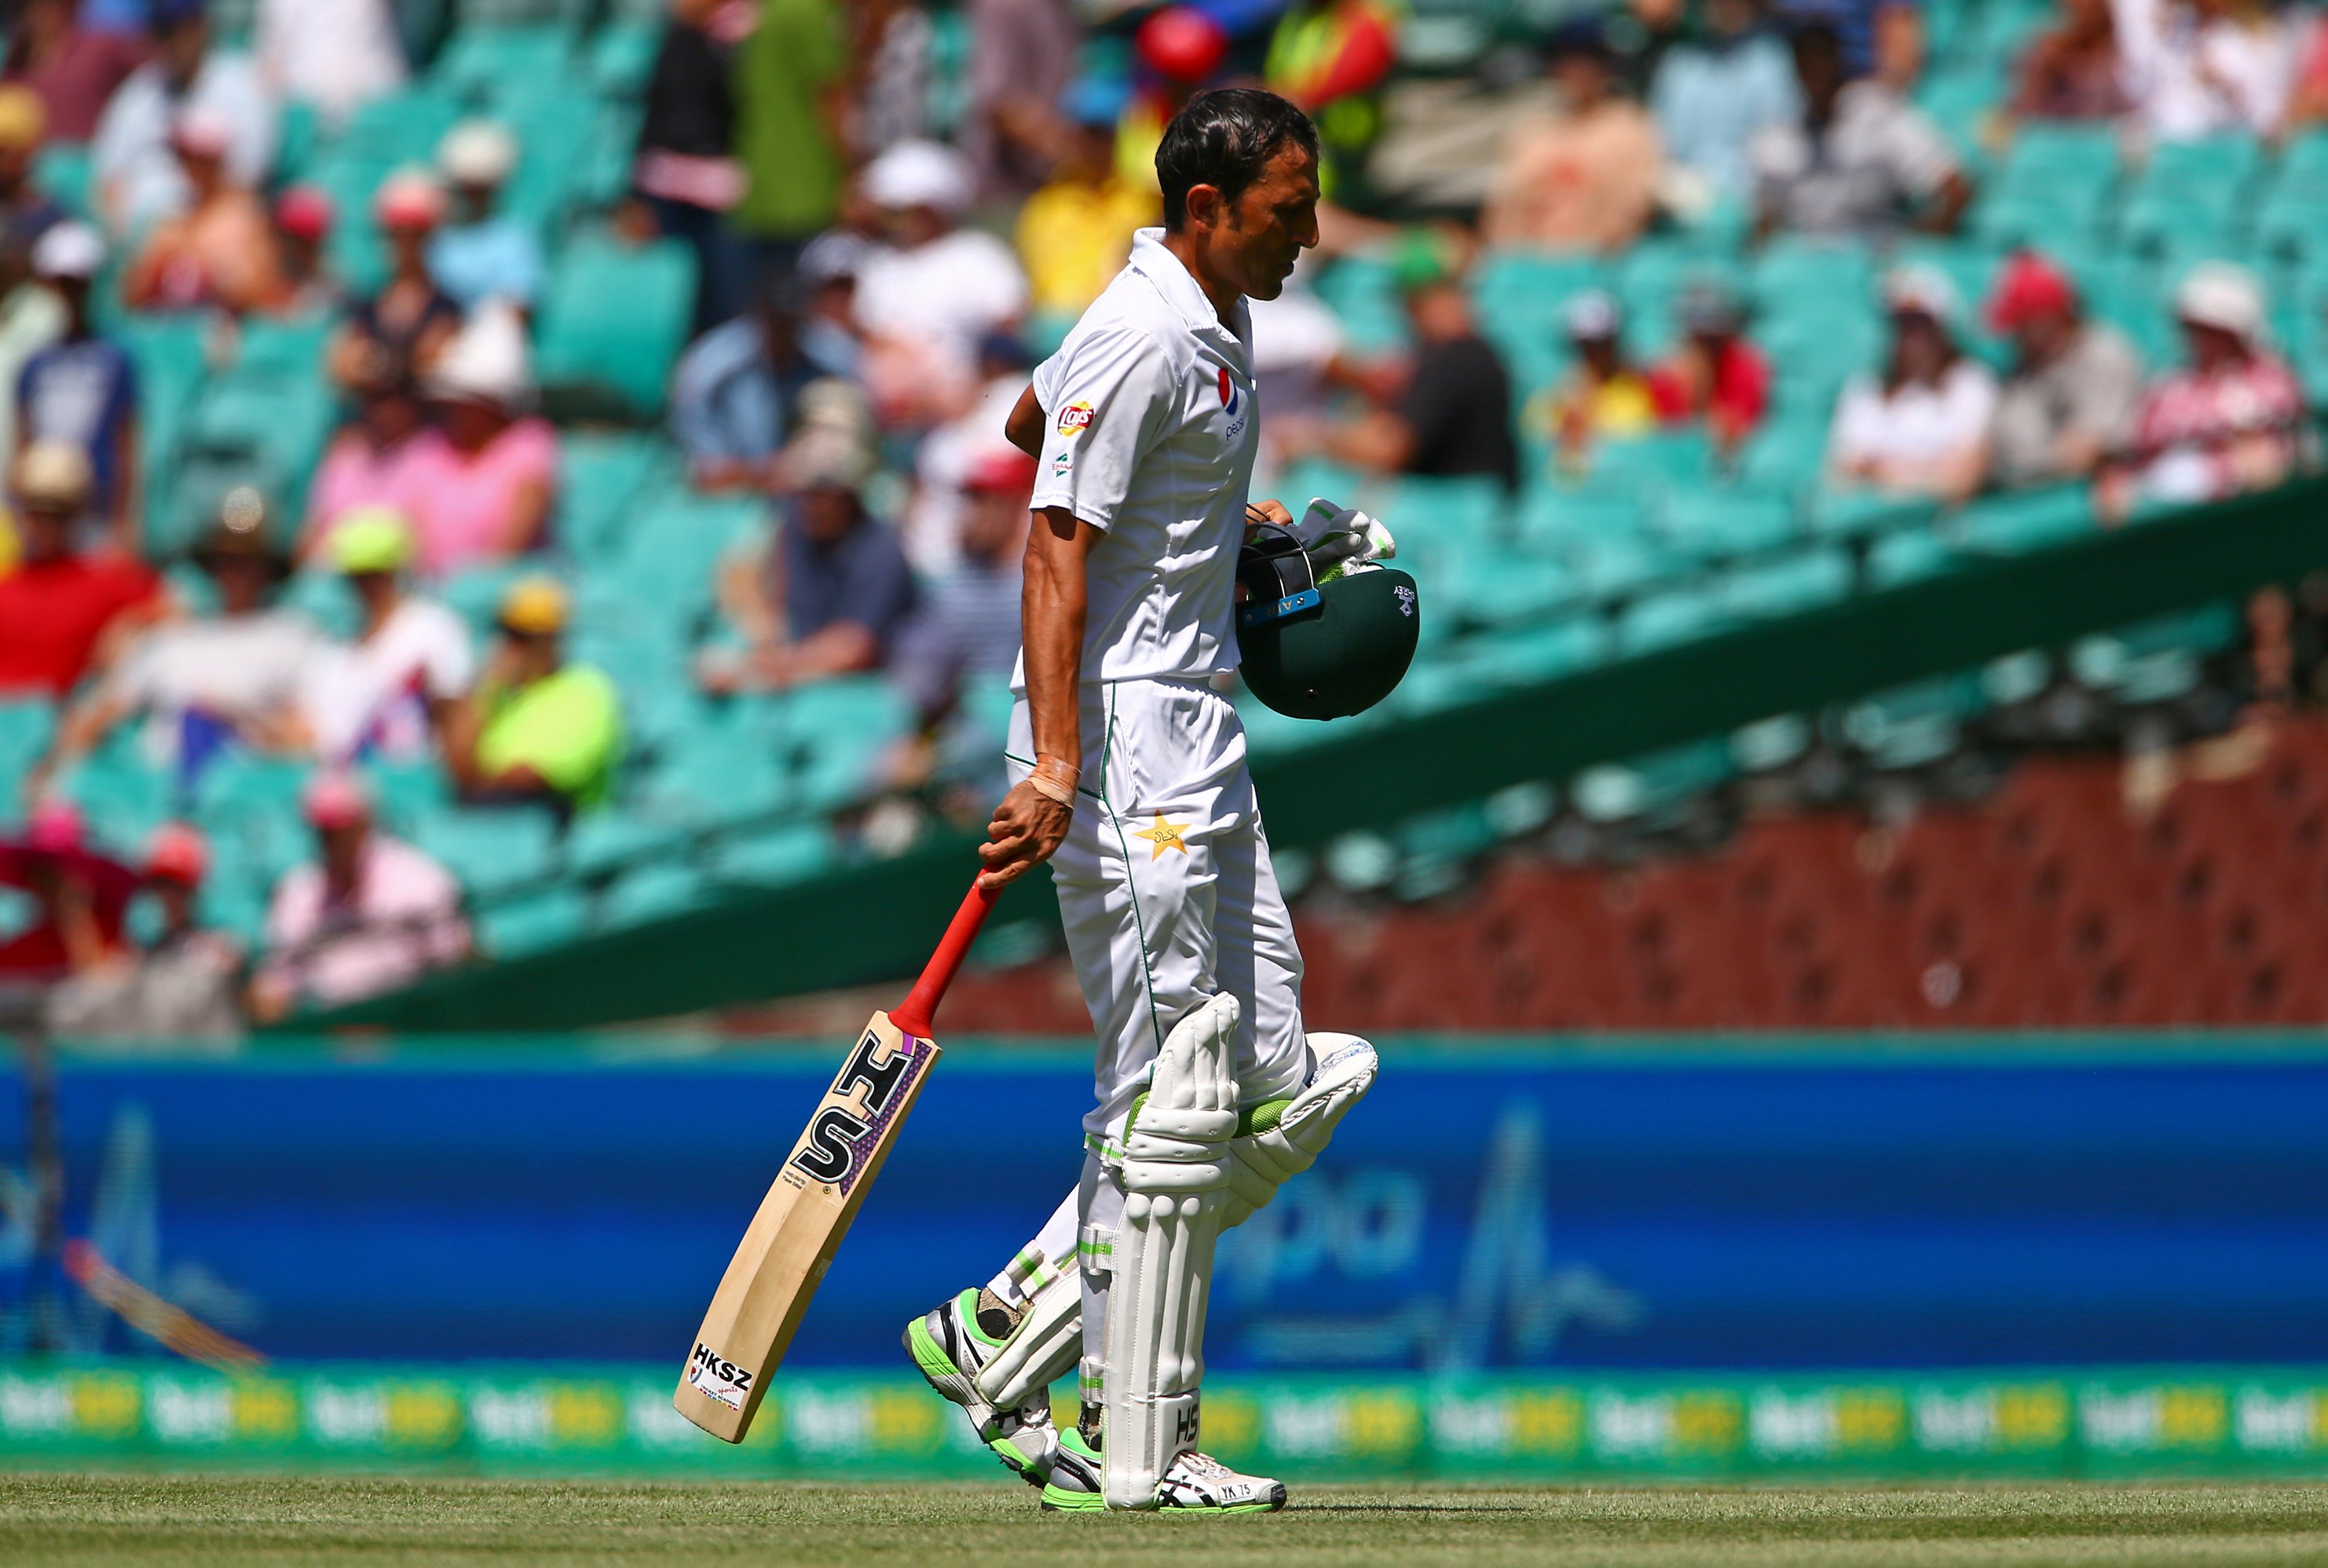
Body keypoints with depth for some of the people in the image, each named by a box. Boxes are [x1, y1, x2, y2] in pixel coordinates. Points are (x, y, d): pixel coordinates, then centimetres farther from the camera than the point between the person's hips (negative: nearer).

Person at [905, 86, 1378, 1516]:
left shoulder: (1217, 325, 14)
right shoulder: (1145, 340, -16)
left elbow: (1033, 422, 29)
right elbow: (1057, 546, -21)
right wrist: (1054, 765, -28)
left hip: (1201, 734, 10)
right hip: (1122, 733, -10)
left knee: (1275, 1079, 8)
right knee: (1170, 1099, -8)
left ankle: (1008, 1337, 9)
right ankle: (1143, 1452, -3)